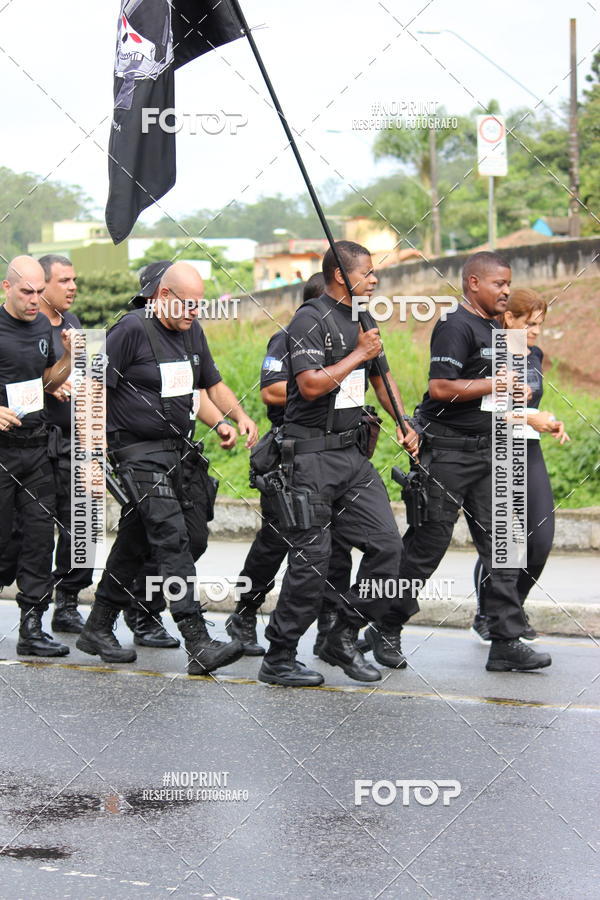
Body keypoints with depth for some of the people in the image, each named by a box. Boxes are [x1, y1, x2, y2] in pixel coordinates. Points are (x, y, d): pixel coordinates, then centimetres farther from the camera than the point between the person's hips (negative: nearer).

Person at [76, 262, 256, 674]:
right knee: (173, 540, -15)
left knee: (135, 541, 14)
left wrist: (240, 416, 6)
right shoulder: (133, 330, -13)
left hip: (176, 450, 8)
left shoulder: (192, 331, 11)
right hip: (140, 452, -8)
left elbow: (213, 382, 23)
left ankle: (98, 629, 26)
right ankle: (199, 644, -20)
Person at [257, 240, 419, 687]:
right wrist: (359, 354, -15)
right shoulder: (311, 320, -11)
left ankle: (344, 638, 13)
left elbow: (382, 377, 28)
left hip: (353, 451, 8)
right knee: (311, 561, -5)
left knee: (387, 546, 0)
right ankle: (278, 660, 6)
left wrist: (404, 424, 16)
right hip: (311, 454, -8)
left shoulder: (364, 320, 15)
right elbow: (311, 385, -22)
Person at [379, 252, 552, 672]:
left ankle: (507, 642, 3)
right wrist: (495, 385, -15)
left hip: (484, 449, 9)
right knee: (427, 544, -2)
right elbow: (441, 388, -23)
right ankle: (384, 632, 12)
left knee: (500, 544, 3)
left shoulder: (494, 328, 16)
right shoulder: (455, 326, -13)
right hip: (447, 450, -9)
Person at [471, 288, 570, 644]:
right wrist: (528, 417, -21)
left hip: (530, 454, 6)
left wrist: (549, 423, 6)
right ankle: (485, 616, 16)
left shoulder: (535, 357, 14)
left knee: (541, 540, -1)